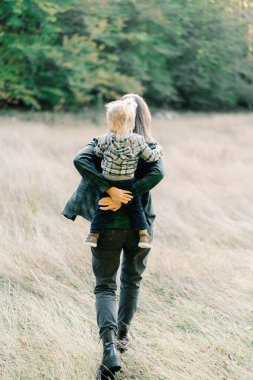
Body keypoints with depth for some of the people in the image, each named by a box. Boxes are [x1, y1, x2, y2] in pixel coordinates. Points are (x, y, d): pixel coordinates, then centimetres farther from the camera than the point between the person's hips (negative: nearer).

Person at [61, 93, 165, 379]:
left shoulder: (103, 143, -2)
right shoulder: (150, 147, -2)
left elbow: (80, 161, -21)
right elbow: (157, 174, -22)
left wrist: (110, 190, -23)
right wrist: (122, 199, -21)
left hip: (108, 226, -1)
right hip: (140, 226, 1)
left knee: (105, 286, 4)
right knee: (132, 280, 24)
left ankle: (110, 347, -16)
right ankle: (123, 335, 36)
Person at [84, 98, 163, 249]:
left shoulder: (105, 139, -11)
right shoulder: (138, 140, -10)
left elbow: (97, 153, 5)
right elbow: (150, 157, -2)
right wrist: (158, 151, 19)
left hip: (108, 182, 0)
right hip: (129, 183, 0)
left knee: (101, 209, 12)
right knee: (136, 208, 15)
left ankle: (94, 235, 14)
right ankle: (143, 235, 14)